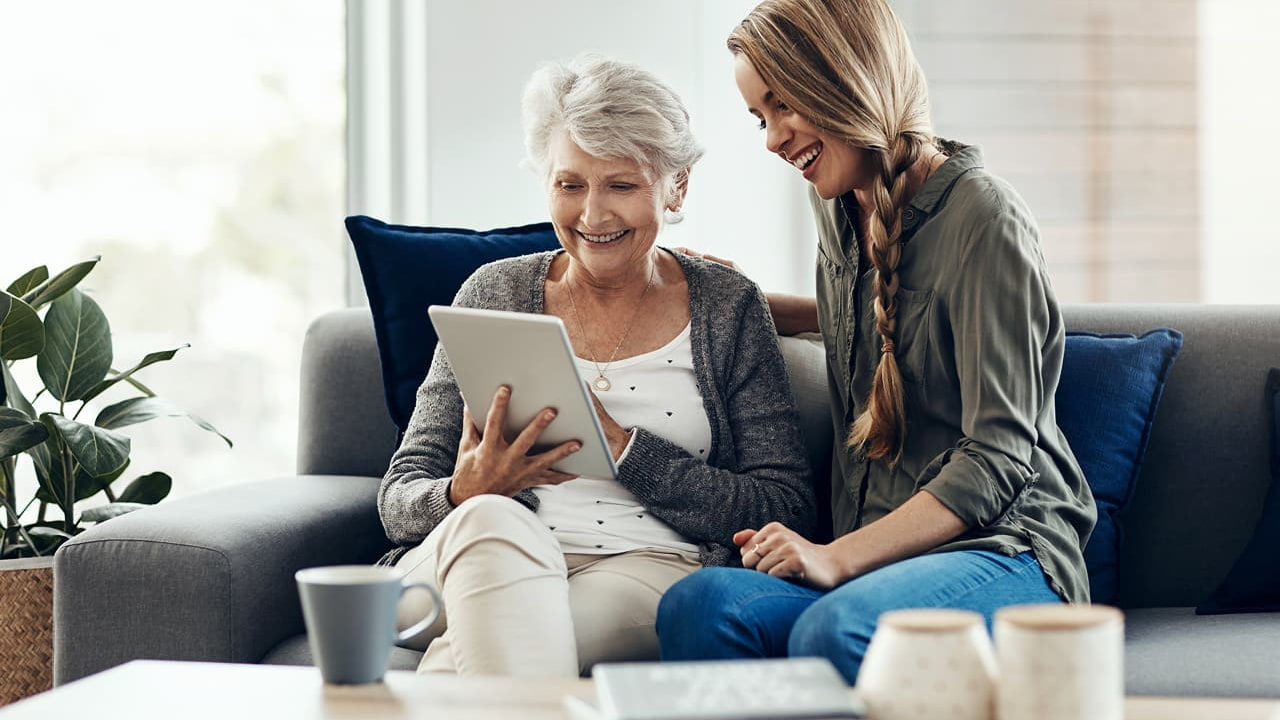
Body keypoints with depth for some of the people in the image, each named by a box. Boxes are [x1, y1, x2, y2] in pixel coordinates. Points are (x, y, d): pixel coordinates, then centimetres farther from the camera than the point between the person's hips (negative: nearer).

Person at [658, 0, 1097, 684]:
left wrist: (837, 557, -23)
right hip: (875, 549, 6)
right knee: (696, 605, -26)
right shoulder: (839, 206, 13)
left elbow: (998, 456, -15)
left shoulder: (982, 217, -11)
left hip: (1003, 548, -6)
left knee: (833, 631, -38)